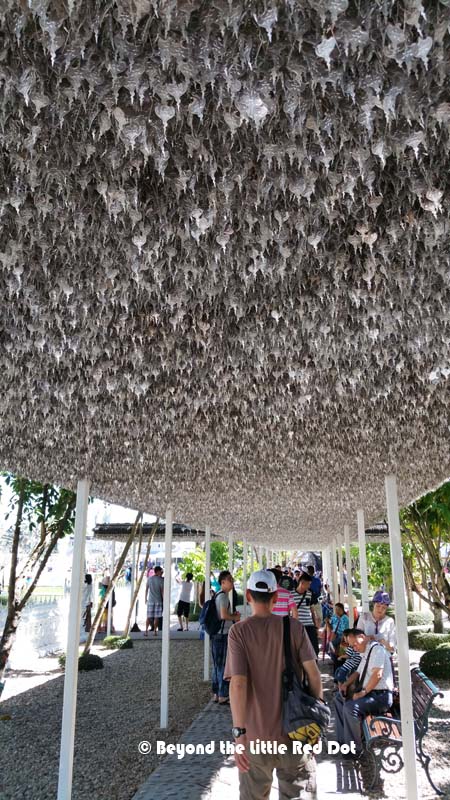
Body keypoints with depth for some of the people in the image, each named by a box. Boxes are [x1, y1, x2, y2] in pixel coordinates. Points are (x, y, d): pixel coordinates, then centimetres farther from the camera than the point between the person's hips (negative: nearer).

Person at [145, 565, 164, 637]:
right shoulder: (161, 580, -7)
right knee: (156, 617, 5)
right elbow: (162, 591, -7)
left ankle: (146, 631, 3)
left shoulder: (149, 579, 3)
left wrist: (146, 598, 15)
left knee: (148, 617, 6)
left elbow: (146, 589, 6)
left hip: (150, 600, 3)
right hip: (158, 601, -2)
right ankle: (155, 631, 7)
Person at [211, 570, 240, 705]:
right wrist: (235, 617, -7)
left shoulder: (217, 595, 15)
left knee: (217, 665, 15)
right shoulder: (223, 596, -16)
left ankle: (216, 694, 23)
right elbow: (223, 615, -25)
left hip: (217, 634, 10)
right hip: (223, 635, -10)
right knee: (223, 666, -2)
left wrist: (233, 615, 10)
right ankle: (223, 696, 5)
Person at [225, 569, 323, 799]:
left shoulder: (239, 631, -10)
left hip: (256, 734, -1)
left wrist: (238, 732, -16)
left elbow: (238, 683, -17)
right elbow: (313, 674, -6)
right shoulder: (294, 627, -6)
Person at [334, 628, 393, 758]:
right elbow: (358, 673, 26)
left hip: (381, 696, -11)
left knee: (351, 707, -28)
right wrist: (346, 684, 10)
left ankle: (354, 749, -12)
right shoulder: (365, 653, 14)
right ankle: (343, 739, 16)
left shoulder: (377, 649, -16)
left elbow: (377, 674, -26)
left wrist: (363, 692, -22)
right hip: (368, 692, 11)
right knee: (339, 698, 15)